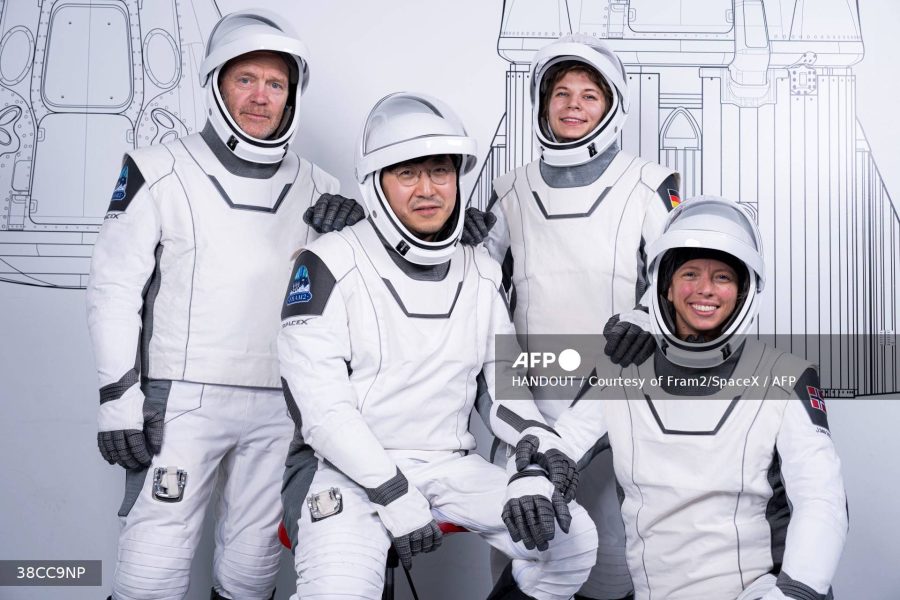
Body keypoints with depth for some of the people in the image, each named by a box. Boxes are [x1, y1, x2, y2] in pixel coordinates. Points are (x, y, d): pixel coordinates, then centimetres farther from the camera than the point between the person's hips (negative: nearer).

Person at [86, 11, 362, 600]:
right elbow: (115, 288, -3)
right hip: (184, 402, -3)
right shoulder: (160, 171, -3)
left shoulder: (315, 187, 8)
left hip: (280, 408, 4)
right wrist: (119, 397, -8)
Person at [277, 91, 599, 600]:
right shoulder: (330, 266, -8)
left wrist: (535, 465, -11)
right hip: (353, 469, -4)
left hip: (453, 465, 5)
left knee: (573, 540, -11)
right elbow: (318, 405, -13)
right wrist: (395, 495, -17)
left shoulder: (484, 275, 9)